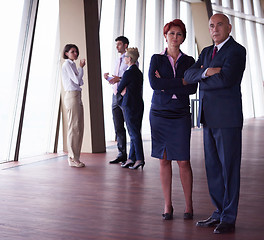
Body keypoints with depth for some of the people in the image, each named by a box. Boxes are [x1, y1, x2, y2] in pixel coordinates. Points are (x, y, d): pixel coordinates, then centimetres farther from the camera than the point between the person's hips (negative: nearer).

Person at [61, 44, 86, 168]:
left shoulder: (72, 64, 20)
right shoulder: (67, 64, -7)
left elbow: (80, 82, 18)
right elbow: (76, 80, -14)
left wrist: (81, 67, 9)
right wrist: (81, 67, -2)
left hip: (77, 96, 10)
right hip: (71, 96, -10)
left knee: (79, 127, 8)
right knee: (74, 127, -9)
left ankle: (74, 157, 12)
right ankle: (73, 158, -6)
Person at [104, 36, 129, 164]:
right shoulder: (117, 61, 21)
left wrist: (120, 79, -23)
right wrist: (108, 78, 6)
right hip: (115, 95, 8)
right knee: (118, 128, 10)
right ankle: (122, 154, 17)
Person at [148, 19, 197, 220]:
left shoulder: (189, 61, 8)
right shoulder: (156, 59, 6)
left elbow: (193, 88, -6)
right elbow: (154, 84, -11)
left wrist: (167, 86, -11)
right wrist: (181, 81, -12)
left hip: (181, 115, 0)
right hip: (159, 113, 0)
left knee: (183, 161, -3)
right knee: (164, 160, 4)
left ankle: (189, 204, 11)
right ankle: (168, 204, 15)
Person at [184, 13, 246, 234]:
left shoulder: (237, 50, -4)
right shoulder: (207, 52, 18)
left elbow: (225, 78, -20)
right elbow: (188, 75, 5)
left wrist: (199, 81, -4)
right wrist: (206, 72, -14)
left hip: (227, 118, -7)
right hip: (209, 118, 7)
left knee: (229, 168, -1)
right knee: (213, 168, 11)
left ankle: (229, 219, 7)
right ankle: (219, 213, 21)